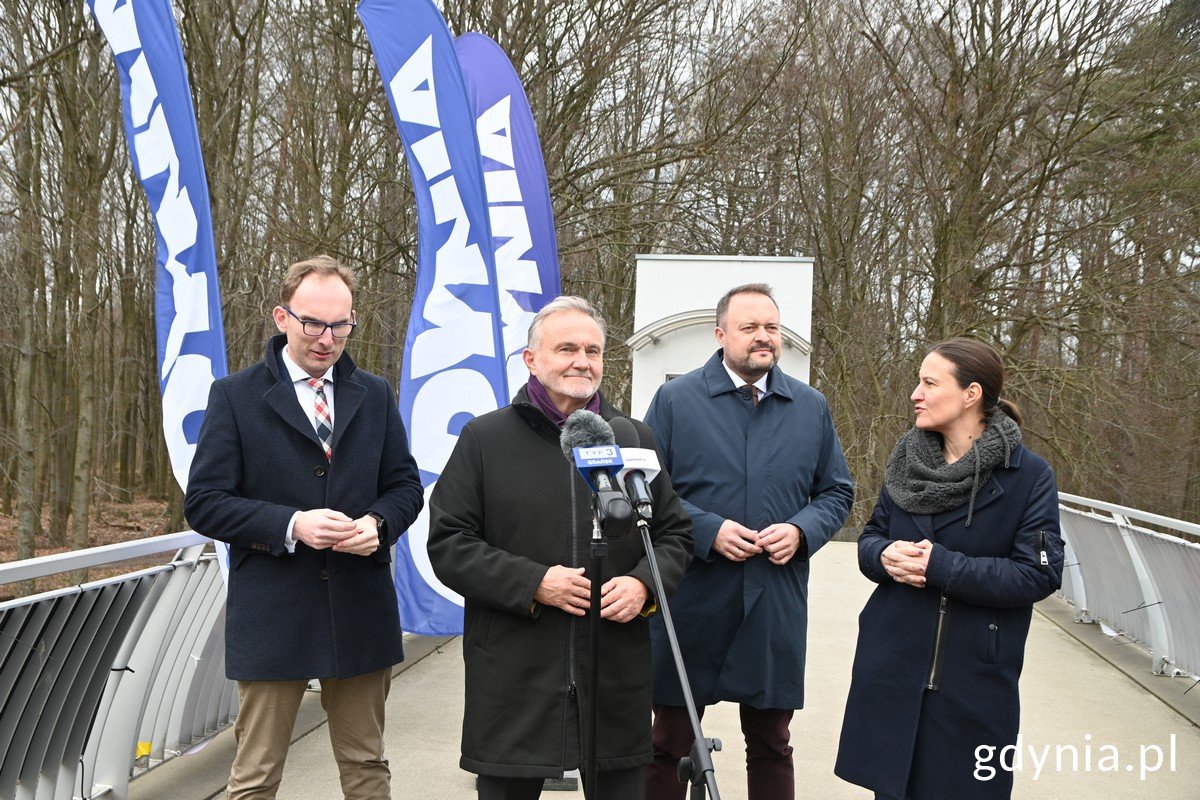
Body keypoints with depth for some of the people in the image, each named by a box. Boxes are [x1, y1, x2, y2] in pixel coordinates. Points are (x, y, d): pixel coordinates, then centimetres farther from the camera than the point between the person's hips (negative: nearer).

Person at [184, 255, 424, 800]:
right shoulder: (235, 396, -2)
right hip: (271, 617, -3)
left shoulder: (375, 395, 8)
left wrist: (379, 523, -12)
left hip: (362, 613, 3)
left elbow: (405, 485, 11)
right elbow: (203, 503, -6)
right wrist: (290, 525, -20)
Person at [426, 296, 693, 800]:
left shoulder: (636, 440, 10)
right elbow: (448, 543, -3)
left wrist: (644, 583, -6)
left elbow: (675, 536, 15)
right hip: (514, 679, -2)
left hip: (617, 678, 3)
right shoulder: (485, 438, 1)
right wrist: (532, 582, -14)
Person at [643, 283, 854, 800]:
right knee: (670, 745, 9)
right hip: (691, 601, -2)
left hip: (776, 607, 3)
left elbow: (837, 492, 13)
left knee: (771, 746, 15)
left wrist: (801, 530, -7)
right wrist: (708, 530, -16)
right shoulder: (674, 399, -1)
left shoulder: (811, 407, 9)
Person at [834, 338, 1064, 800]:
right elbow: (870, 539, 12)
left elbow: (1039, 574, -14)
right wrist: (885, 555, -13)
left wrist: (939, 565, -22)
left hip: (974, 680, -4)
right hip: (892, 670, 4)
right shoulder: (907, 463, 6)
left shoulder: (1029, 477, -9)